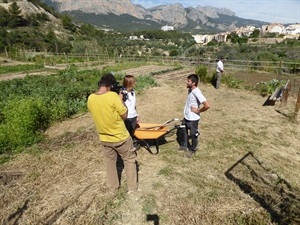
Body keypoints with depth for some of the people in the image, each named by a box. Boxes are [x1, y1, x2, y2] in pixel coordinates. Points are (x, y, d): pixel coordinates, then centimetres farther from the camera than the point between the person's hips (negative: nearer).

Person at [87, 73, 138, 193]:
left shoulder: (90, 99, -7)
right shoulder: (113, 96, -24)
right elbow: (124, 115, -16)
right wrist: (120, 99, -5)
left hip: (104, 138, 5)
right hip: (121, 137, -4)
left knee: (110, 162, 24)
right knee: (130, 160, 18)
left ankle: (113, 187, 39)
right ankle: (132, 187, 29)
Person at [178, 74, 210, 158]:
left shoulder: (197, 93, -28)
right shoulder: (190, 90, 0)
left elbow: (207, 105, -34)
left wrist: (198, 111, -22)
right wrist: (187, 109, 8)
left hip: (193, 119, -9)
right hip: (186, 117, 9)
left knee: (193, 135, 13)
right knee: (183, 131, 24)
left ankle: (192, 150, 34)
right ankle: (184, 145, 46)